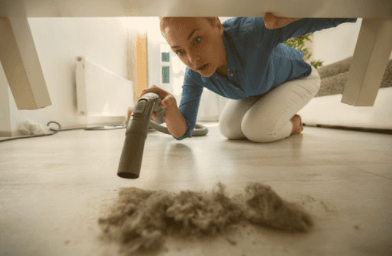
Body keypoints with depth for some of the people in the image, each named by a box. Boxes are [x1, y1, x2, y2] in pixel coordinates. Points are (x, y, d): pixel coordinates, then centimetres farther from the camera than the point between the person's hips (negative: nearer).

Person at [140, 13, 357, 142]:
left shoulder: (253, 30, -41)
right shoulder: (194, 74, -26)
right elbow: (182, 132, -24)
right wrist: (170, 109, -46)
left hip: (298, 76, -4)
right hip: (259, 85, 5)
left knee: (254, 129, -25)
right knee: (229, 129, -8)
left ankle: (293, 124, 9)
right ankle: (274, 122, 18)